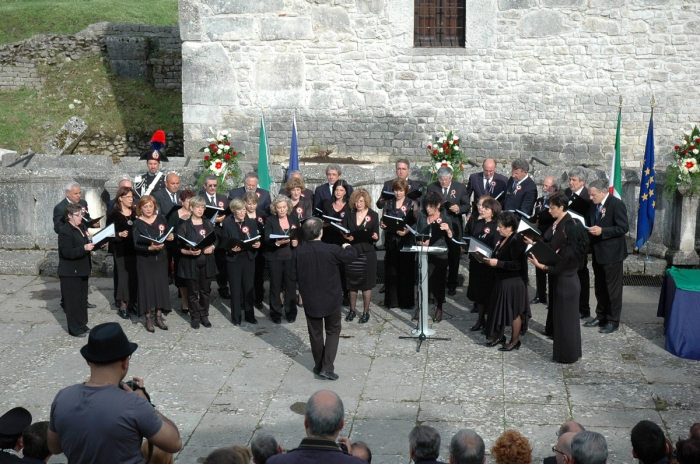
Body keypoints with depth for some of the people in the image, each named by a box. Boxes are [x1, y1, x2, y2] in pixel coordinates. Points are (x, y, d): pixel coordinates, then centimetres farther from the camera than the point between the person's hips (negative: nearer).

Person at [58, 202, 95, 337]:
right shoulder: (65, 231, -18)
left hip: (81, 270, 9)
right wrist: (84, 248, -34)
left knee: (82, 298, 16)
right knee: (73, 300, 0)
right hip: (70, 273, -9)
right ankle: (75, 328, 8)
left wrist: (93, 244, 8)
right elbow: (67, 252, -25)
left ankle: (82, 324, 27)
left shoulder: (80, 228, 11)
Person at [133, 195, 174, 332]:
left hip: (160, 258, 3)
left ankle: (159, 317, 14)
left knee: (161, 285, 4)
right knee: (147, 286, 0)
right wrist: (150, 248, -28)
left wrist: (170, 237, -10)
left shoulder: (161, 219, 4)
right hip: (144, 260, -3)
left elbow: (168, 236, 13)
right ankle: (148, 319, 10)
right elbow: (136, 244, -13)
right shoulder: (137, 223, -6)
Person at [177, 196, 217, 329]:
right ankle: (195, 317, 14)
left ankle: (204, 315, 20)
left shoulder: (208, 224, 10)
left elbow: (216, 240, 13)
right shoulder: (184, 226, -2)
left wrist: (212, 248, -7)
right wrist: (188, 252, -22)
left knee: (205, 290, 8)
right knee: (193, 291, 4)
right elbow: (179, 246, -5)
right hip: (190, 263, -3)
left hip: (206, 262, 3)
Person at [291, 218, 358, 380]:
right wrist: (347, 247, 13)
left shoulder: (299, 252, -13)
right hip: (331, 300, -2)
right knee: (333, 331, 14)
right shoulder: (331, 250, -20)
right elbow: (352, 255, -8)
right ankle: (327, 367, 4)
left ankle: (319, 366, 28)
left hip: (310, 301, 2)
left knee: (315, 333, 18)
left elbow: (293, 276, -5)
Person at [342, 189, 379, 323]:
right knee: (352, 283, 10)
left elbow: (376, 236, -1)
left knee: (366, 284, 2)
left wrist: (375, 237, -23)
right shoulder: (350, 215, 8)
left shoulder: (373, 215, 0)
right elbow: (343, 232, 6)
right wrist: (346, 237, -16)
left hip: (367, 254, -3)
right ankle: (352, 310, 23)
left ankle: (366, 312, 12)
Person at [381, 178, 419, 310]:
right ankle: (392, 300, 12)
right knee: (391, 271, 3)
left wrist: (407, 230, -19)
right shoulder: (388, 203, 11)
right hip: (391, 241, 3)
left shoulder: (412, 204, 1)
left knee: (406, 271, -1)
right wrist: (383, 225, -9)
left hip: (406, 241, -3)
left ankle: (406, 301, 7)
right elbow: (384, 219, 13)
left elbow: (417, 223, -4)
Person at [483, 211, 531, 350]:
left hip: (513, 283, -9)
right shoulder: (503, 239, 7)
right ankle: (499, 336, 32)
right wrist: (489, 260, 2)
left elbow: (517, 264, -25)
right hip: (501, 280, 9)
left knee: (514, 312, 5)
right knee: (499, 309, 17)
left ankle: (515, 341, 17)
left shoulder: (516, 241, -21)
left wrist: (497, 263, -23)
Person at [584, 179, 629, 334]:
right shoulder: (593, 205, 7)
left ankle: (613, 321, 10)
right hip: (598, 252, 8)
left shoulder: (616, 204, -17)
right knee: (599, 287, 17)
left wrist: (602, 231, -26)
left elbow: (624, 228, -20)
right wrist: (590, 229, -3)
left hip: (611, 253, -8)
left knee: (613, 288, 1)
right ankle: (601, 317, 30)